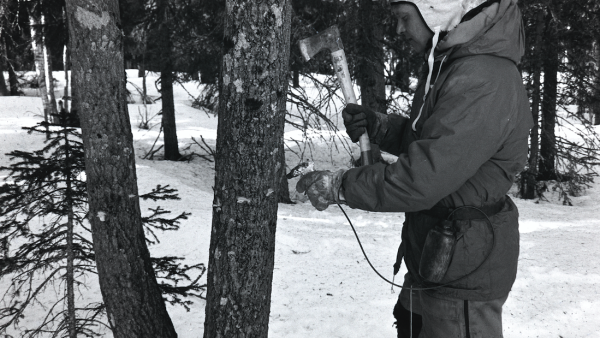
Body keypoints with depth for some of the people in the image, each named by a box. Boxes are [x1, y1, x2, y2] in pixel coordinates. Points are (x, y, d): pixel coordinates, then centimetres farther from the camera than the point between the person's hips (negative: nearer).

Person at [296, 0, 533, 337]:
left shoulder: (484, 83, -27)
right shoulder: (450, 63, 6)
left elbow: (420, 180, -30)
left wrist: (340, 185, -20)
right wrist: (378, 125, 0)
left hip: (464, 273, -9)